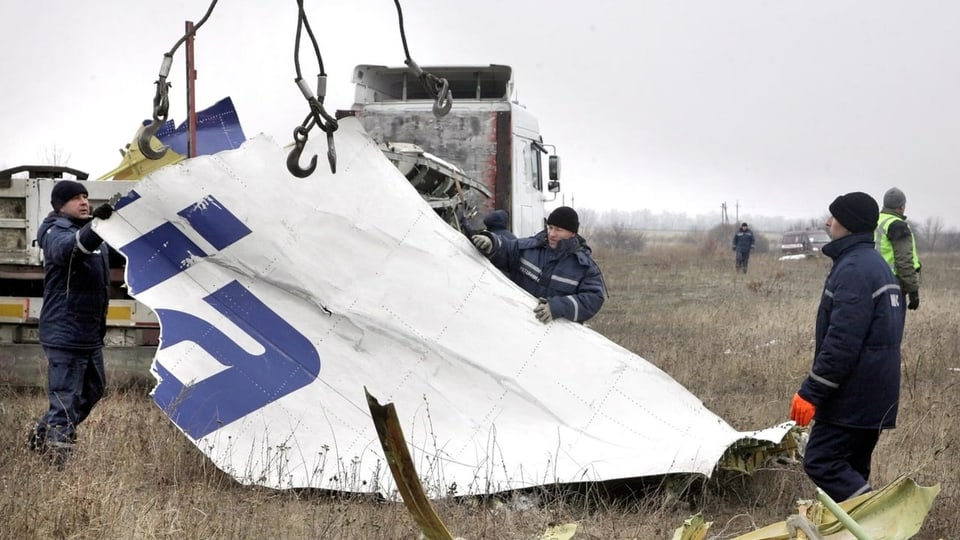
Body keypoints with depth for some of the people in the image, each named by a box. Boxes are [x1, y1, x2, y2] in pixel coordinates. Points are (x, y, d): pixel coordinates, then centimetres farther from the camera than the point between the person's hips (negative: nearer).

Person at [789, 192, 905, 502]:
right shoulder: (879, 265, 17)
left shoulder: (853, 269, -18)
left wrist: (811, 392, -21)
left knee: (820, 462, -8)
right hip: (878, 393, 10)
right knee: (852, 470, 15)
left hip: (853, 393, -10)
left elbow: (842, 340, -25)